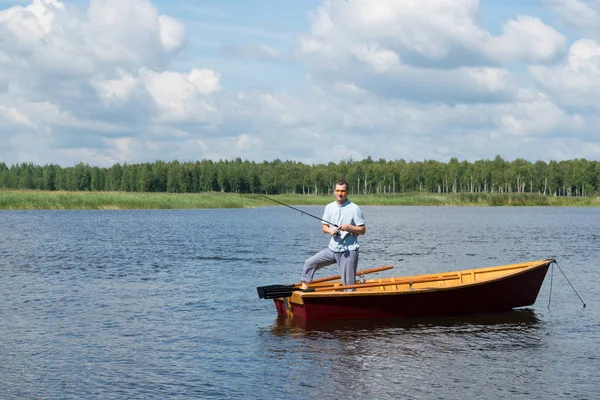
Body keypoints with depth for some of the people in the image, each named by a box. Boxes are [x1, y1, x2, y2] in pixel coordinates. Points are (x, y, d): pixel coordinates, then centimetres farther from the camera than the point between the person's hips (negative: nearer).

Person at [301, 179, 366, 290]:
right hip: (332, 249, 5)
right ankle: (304, 290, 1)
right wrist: (330, 230, -10)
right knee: (309, 263, -2)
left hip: (348, 251, -5)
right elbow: (324, 226, 12)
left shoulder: (354, 208, -6)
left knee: (349, 284, -4)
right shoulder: (329, 207, 9)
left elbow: (363, 230, -6)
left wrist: (349, 227, -21)